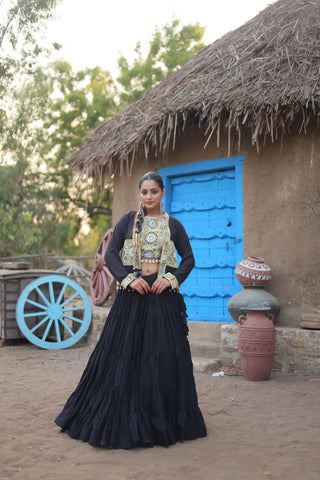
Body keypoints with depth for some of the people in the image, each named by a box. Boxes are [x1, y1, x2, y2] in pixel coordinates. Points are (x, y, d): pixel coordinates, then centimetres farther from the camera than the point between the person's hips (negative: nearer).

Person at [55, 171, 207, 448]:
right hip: (133, 294, 0)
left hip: (163, 296, 0)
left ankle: (162, 420, 13)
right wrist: (128, 278, -12)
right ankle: (123, 418, 12)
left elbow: (189, 258, 10)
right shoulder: (128, 221, 7)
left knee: (164, 355, 0)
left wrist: (172, 278, -7)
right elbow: (111, 254, 2)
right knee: (126, 353, 0)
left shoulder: (173, 225, 8)